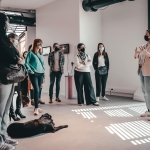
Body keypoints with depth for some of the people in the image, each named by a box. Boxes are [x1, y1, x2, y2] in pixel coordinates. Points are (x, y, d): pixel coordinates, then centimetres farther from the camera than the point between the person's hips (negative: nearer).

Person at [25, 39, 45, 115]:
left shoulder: (40, 54, 17)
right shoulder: (31, 53, -3)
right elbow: (26, 63, -9)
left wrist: (43, 69, 13)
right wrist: (30, 71, -12)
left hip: (41, 74, 6)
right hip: (34, 74, -6)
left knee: (38, 90, 8)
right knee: (36, 90, -14)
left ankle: (37, 106, 16)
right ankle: (36, 108, -10)